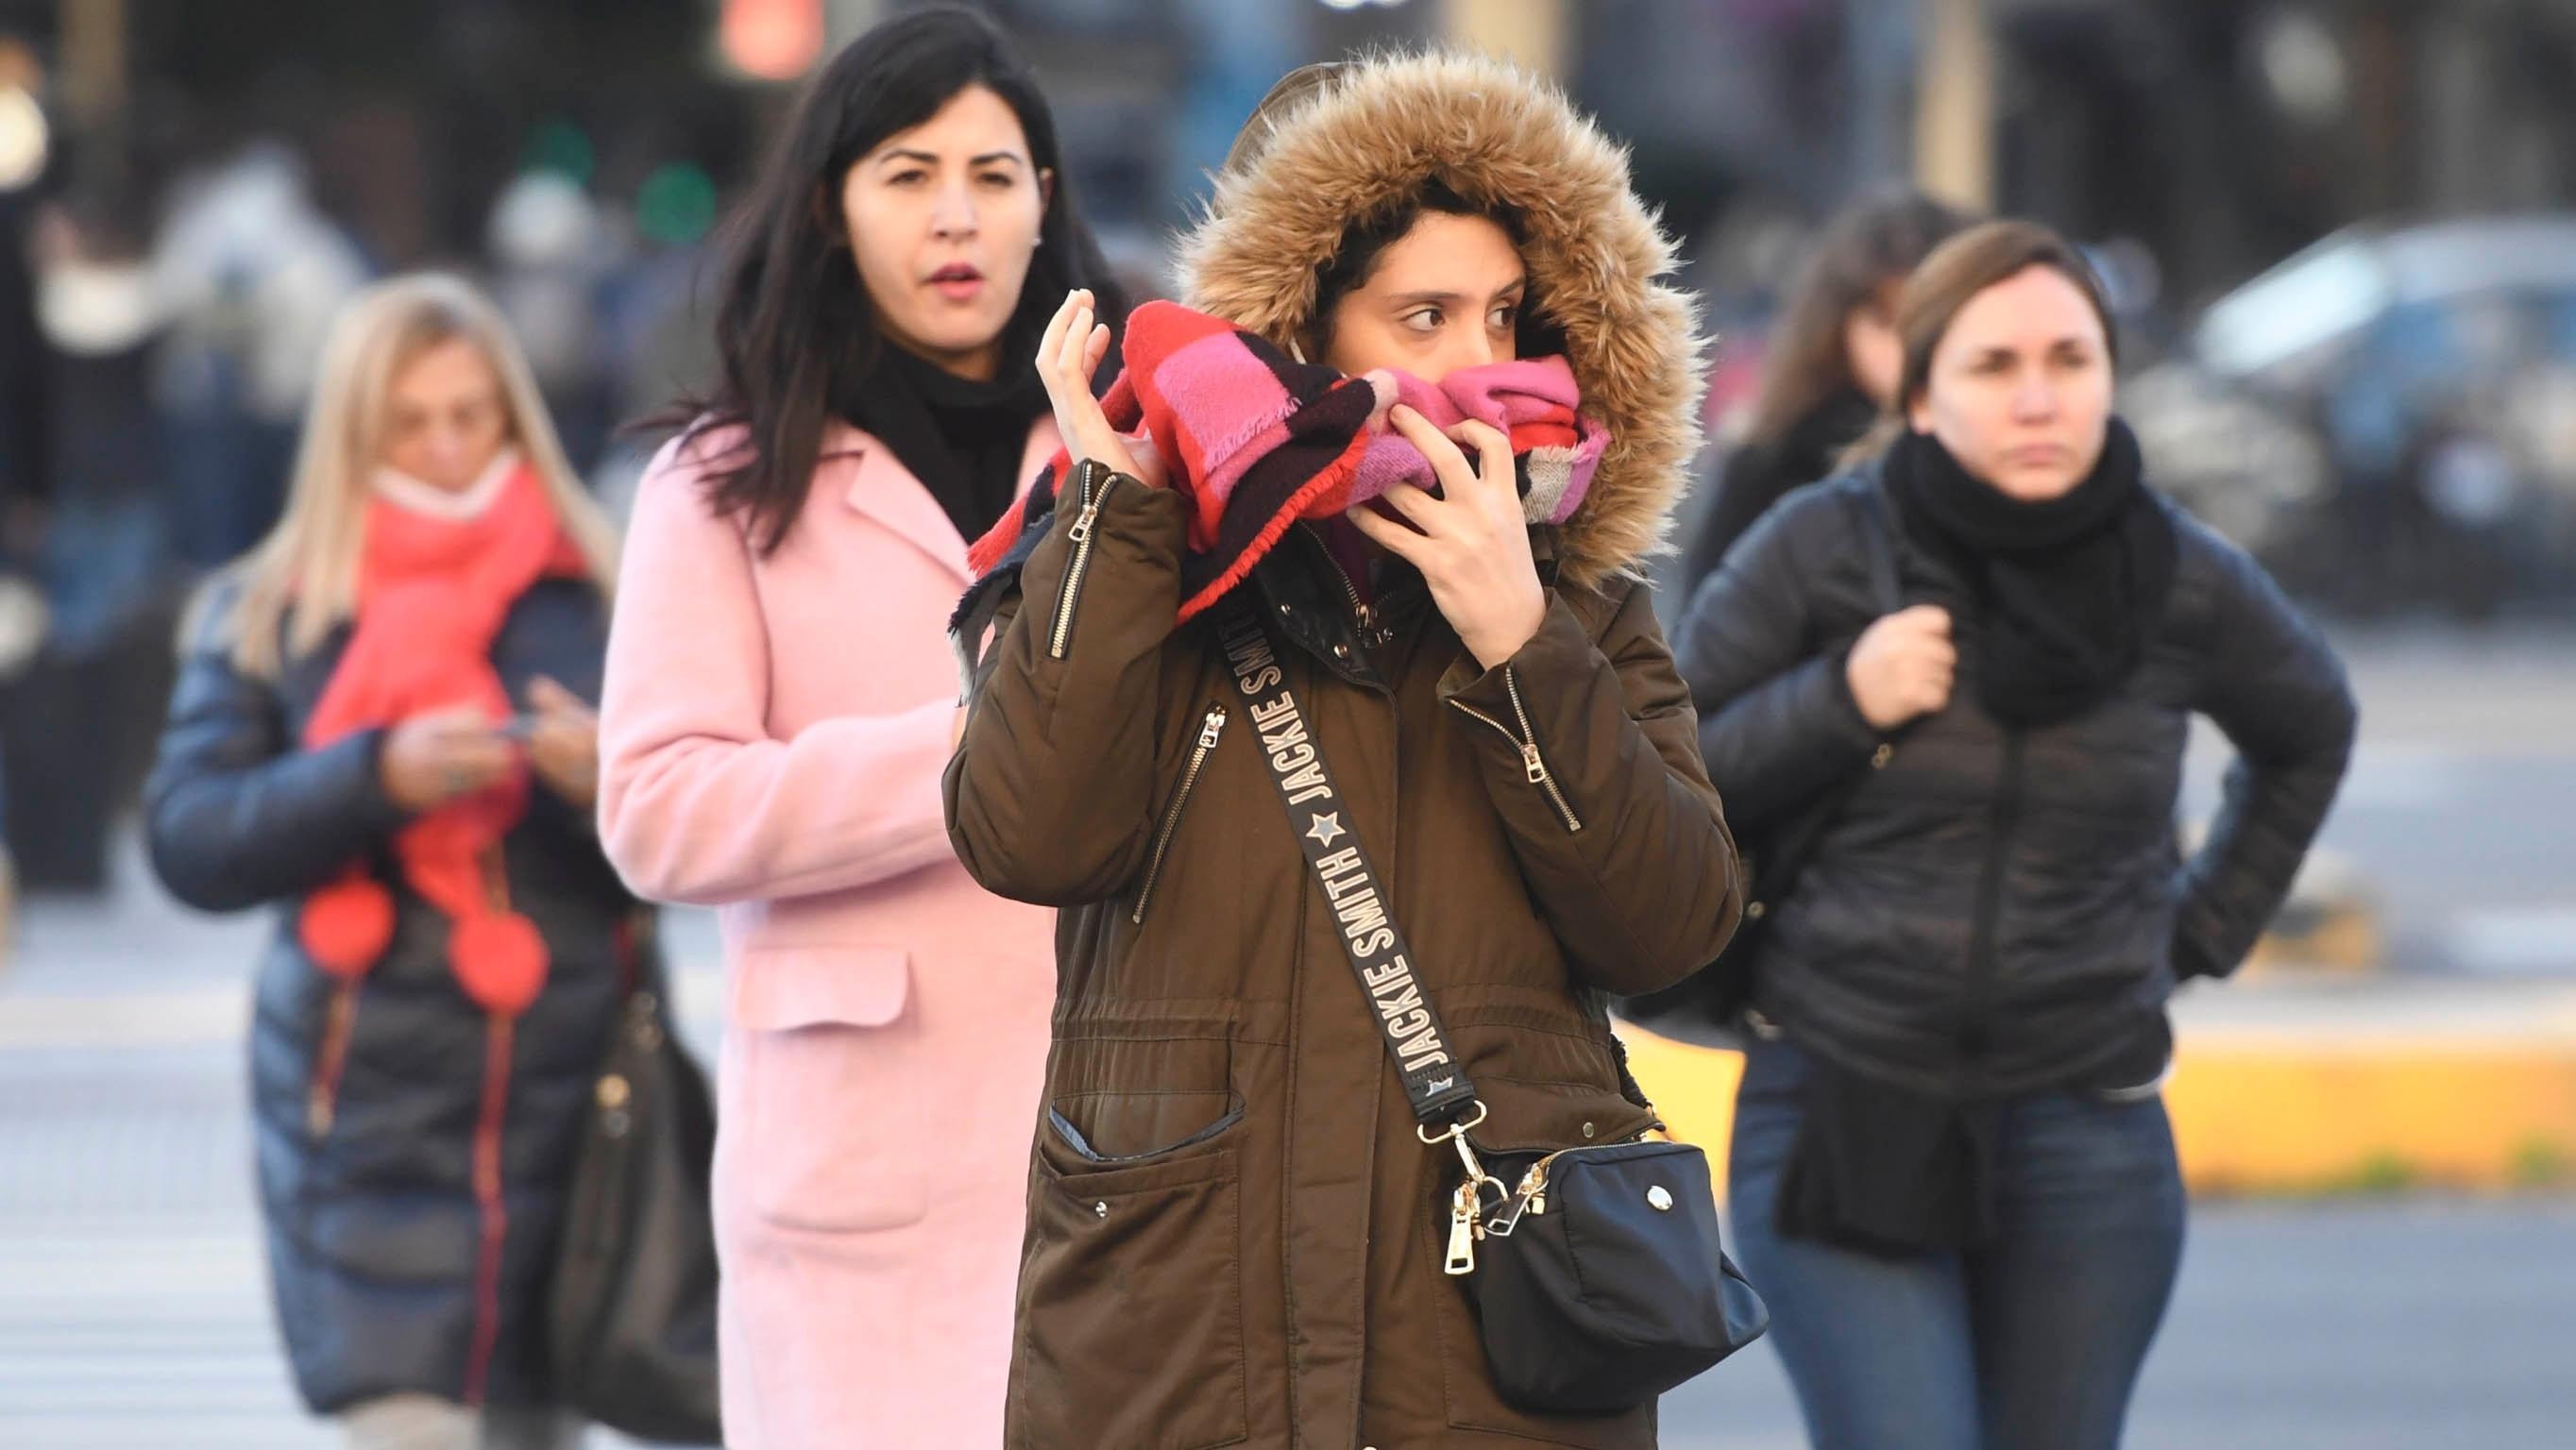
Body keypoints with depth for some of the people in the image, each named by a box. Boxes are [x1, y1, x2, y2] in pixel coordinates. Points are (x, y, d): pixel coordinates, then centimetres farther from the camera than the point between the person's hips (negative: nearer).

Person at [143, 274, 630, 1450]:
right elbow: (187, 843, -3)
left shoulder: (597, 598, 8)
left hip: (572, 1113, 2)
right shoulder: (261, 616, 7)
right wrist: (378, 778, -16)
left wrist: (607, 781, -17)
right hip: (372, 1123, -2)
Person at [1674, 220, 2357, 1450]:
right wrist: (1838, 701, -14)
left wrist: (2207, 928, 15)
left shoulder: (2185, 584, 1)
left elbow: (2307, 734, 23)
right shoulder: (1818, 552, -6)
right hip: (1842, 1117, -2)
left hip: (2086, 1133, 2)